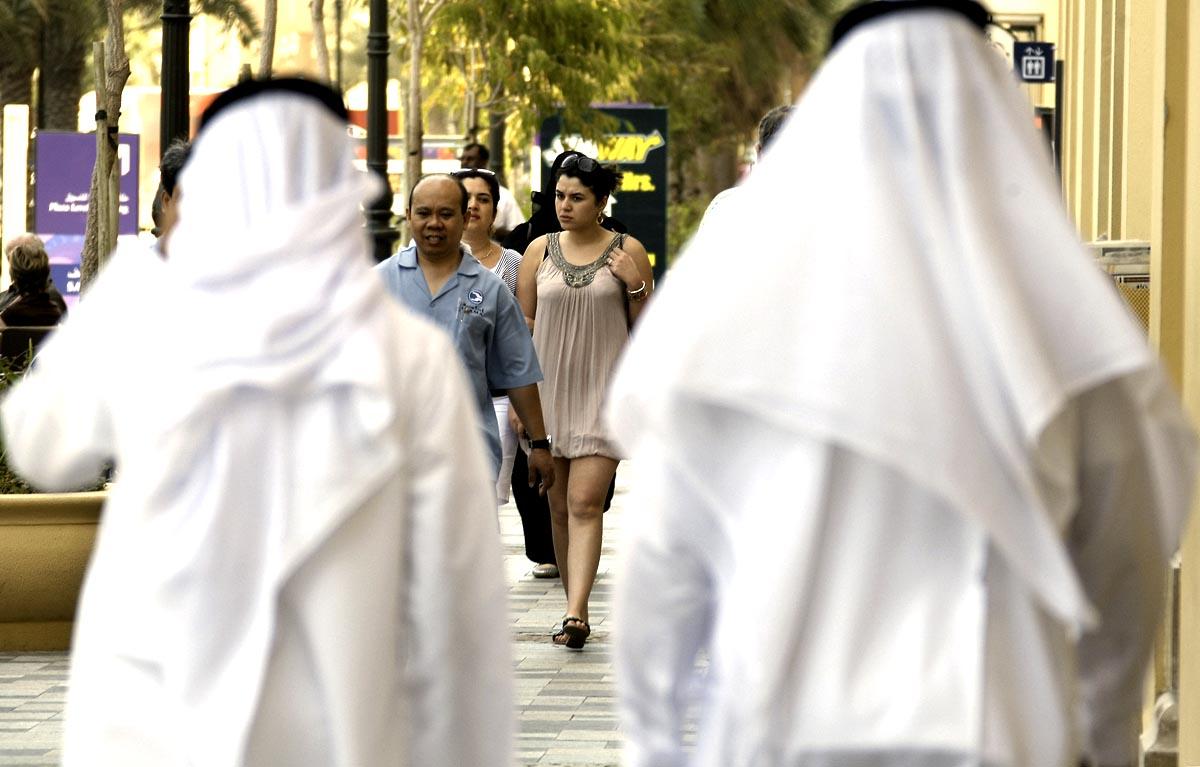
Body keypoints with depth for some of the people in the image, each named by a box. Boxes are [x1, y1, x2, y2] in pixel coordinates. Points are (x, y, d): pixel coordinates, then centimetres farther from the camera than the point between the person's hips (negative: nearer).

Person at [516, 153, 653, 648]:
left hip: (603, 392, -3)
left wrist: (636, 286, -12)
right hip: (548, 391, 3)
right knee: (559, 507, 8)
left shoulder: (628, 251, 2)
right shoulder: (540, 251, 7)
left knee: (585, 503, -14)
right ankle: (575, 606, 19)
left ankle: (576, 615, -21)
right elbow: (523, 323, 11)